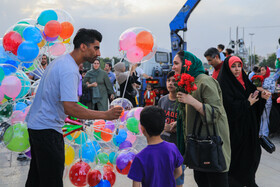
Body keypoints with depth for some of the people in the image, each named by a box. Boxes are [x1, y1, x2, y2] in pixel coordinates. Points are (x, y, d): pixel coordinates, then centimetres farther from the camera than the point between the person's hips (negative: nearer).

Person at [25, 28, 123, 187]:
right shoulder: (69, 70, -22)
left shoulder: (60, 61, 10)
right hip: (48, 128, -10)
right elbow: (70, 108, -31)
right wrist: (105, 115, -31)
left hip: (36, 123, 10)